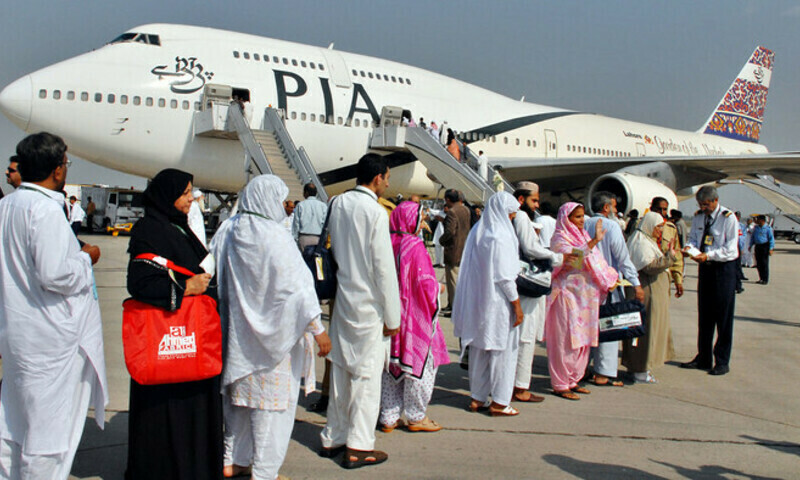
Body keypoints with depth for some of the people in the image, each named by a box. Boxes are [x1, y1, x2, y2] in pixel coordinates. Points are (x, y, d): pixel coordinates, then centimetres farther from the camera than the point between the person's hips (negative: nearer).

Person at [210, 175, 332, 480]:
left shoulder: (227, 232, 1)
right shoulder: (274, 236, -18)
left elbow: (215, 277, 9)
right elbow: (296, 285, -19)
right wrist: (318, 329, -15)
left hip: (236, 333, 7)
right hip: (272, 333, -7)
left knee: (240, 394, 19)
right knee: (272, 399, 4)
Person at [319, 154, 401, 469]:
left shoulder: (337, 204, 4)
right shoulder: (375, 212, -15)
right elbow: (384, 267, -15)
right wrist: (392, 316, -10)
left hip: (342, 299, 7)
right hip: (368, 304, -7)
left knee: (340, 369, 15)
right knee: (367, 373, 1)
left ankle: (333, 438, 26)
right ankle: (358, 447, 7)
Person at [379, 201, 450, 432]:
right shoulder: (415, 246, -15)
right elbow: (426, 282, -16)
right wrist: (438, 288, 5)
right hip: (414, 315, -6)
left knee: (391, 363, 13)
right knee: (420, 362, 7)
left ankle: (389, 417, 19)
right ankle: (416, 416, 14)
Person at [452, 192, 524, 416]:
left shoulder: (477, 232, 7)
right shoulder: (500, 237, -16)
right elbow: (505, 276, -17)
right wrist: (516, 304, -11)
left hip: (477, 301, 8)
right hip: (497, 301, -8)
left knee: (479, 347, 13)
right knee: (502, 349, 2)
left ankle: (477, 398, 21)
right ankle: (499, 402, 7)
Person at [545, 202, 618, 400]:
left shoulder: (582, 236, 17)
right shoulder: (560, 239, -9)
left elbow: (596, 261, 19)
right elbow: (573, 256, -28)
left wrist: (609, 280, 8)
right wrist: (594, 241, -35)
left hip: (586, 296, 8)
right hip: (568, 294, -8)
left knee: (582, 340, 11)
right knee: (566, 340, -6)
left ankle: (572, 381, 21)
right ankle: (560, 385, 2)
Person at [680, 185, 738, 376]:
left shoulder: (728, 218, -12)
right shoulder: (698, 217, 6)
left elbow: (730, 249, -16)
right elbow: (693, 237, 14)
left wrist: (708, 255, -26)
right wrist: (689, 247, -9)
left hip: (724, 268, -6)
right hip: (705, 268, 6)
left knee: (723, 316, -1)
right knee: (704, 314, 11)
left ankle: (722, 362, 7)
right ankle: (703, 358, 20)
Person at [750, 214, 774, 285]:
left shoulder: (768, 228, -5)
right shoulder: (756, 228, 11)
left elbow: (771, 239, -8)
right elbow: (752, 237, 19)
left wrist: (771, 249, -14)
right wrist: (750, 245, 12)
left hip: (764, 246, -6)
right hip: (757, 246, 6)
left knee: (764, 264, -4)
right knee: (758, 264, 7)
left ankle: (765, 280, 2)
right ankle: (761, 278, 17)